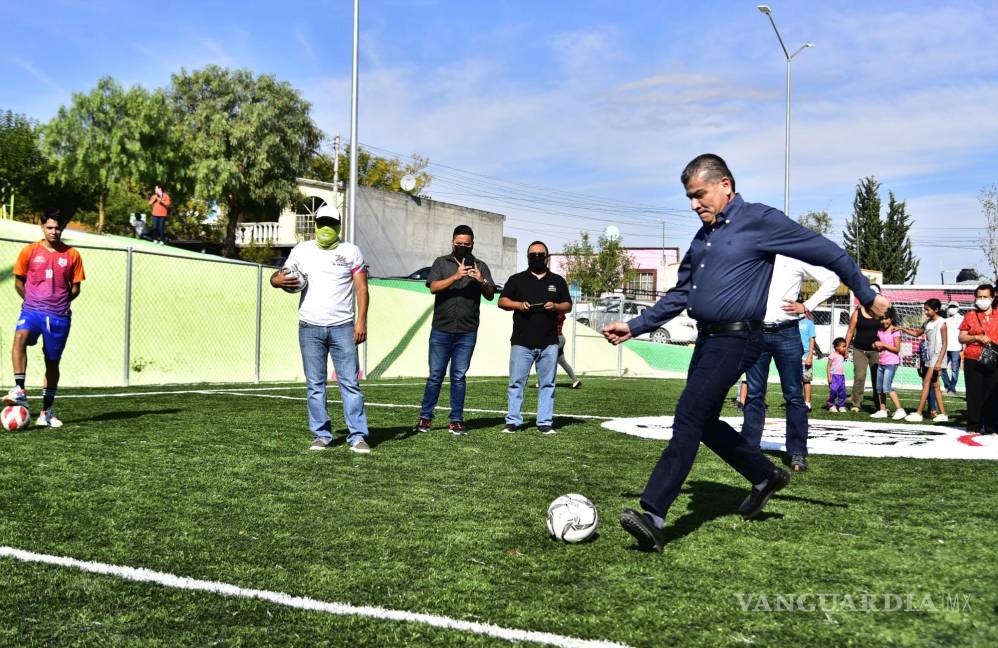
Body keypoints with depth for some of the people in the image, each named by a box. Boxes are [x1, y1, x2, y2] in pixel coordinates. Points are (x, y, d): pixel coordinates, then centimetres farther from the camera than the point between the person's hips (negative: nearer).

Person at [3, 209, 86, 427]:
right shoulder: (29, 251, 2)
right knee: (19, 338, -32)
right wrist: (33, 300, 6)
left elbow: (75, 289, 10)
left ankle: (46, 412, 18)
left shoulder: (72, 255, 3)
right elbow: (18, 282, 11)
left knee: (53, 362, 8)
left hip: (59, 316, 1)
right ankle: (20, 391, -36)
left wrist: (59, 302, 5)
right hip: (32, 310, -1)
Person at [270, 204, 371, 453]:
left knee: (350, 383, -5)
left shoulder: (351, 251, 6)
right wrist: (278, 280, -12)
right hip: (310, 328, 2)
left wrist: (361, 321, -8)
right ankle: (321, 435, 12)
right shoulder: (301, 250, 9)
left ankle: (357, 436, -2)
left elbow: (361, 288, 3)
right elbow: (278, 277, 14)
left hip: (343, 327, -2)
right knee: (315, 385, 4)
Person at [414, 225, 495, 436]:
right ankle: (425, 418, 10)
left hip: (467, 332, 1)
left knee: (458, 377, 4)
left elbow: (490, 296, 2)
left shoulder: (480, 266, 10)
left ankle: (456, 421, 9)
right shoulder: (441, 263, 8)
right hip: (441, 330, -1)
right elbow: (434, 287, -7)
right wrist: (456, 276, -21)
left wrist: (481, 281, -19)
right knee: (436, 375, 2)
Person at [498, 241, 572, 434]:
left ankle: (545, 422, 8)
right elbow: (502, 301, 8)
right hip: (521, 342, -1)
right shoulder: (517, 279, 11)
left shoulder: (557, 281, 14)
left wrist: (555, 306, -7)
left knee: (547, 384, 3)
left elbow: (568, 305, 14)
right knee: (516, 382, -2)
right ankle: (513, 421, 4)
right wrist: (518, 305, -10)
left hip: (549, 343, 1)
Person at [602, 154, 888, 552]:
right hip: (707, 339, 9)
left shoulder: (759, 220, -7)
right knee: (704, 424, 14)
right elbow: (680, 295, 22)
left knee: (687, 421, -17)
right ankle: (765, 477, 35)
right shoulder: (703, 236, 16)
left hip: (736, 341, -9)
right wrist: (634, 327, 14)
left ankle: (652, 516, -20)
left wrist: (867, 296, 4)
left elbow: (826, 251, -2)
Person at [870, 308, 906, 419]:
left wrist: (883, 344, -17)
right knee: (879, 387, 8)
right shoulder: (880, 331, 11)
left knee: (887, 387, -15)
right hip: (881, 362, 8)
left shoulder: (895, 331, -8)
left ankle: (899, 410, -12)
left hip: (891, 363, -8)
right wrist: (875, 345, -3)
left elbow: (897, 349, -13)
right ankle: (882, 410, 16)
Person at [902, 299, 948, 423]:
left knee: (926, 383, -10)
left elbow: (944, 344, -12)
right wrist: (902, 329, 12)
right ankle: (943, 414, 11)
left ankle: (918, 413, -10)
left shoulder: (941, 323, -10)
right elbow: (917, 333, 26)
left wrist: (939, 361, -18)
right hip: (929, 356, 8)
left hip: (937, 356, -8)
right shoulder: (927, 323, 11)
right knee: (935, 385, 7)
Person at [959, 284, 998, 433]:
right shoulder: (970, 316, 7)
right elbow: (961, 337, 5)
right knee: (974, 393, 2)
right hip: (973, 361, 0)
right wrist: (977, 337, -10)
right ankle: (974, 426, 10)